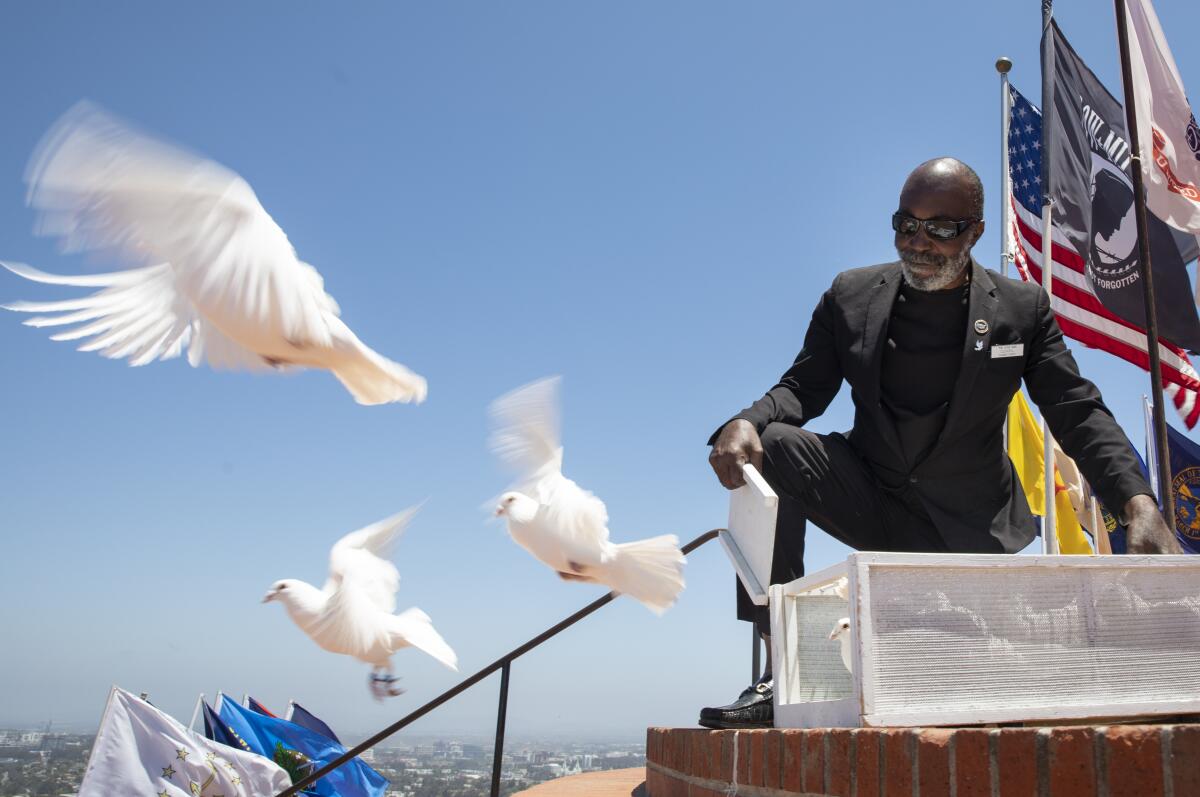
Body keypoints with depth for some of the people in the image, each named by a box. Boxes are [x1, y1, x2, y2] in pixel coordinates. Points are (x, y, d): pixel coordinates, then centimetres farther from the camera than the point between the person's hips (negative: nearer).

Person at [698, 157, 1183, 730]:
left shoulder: (1022, 309, -4)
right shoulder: (852, 295, -2)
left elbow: (1080, 414, -7)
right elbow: (803, 388, -2)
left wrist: (1138, 505, -24)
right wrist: (746, 423, -26)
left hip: (966, 529, 0)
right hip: (871, 502, 1)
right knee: (770, 446, -26)